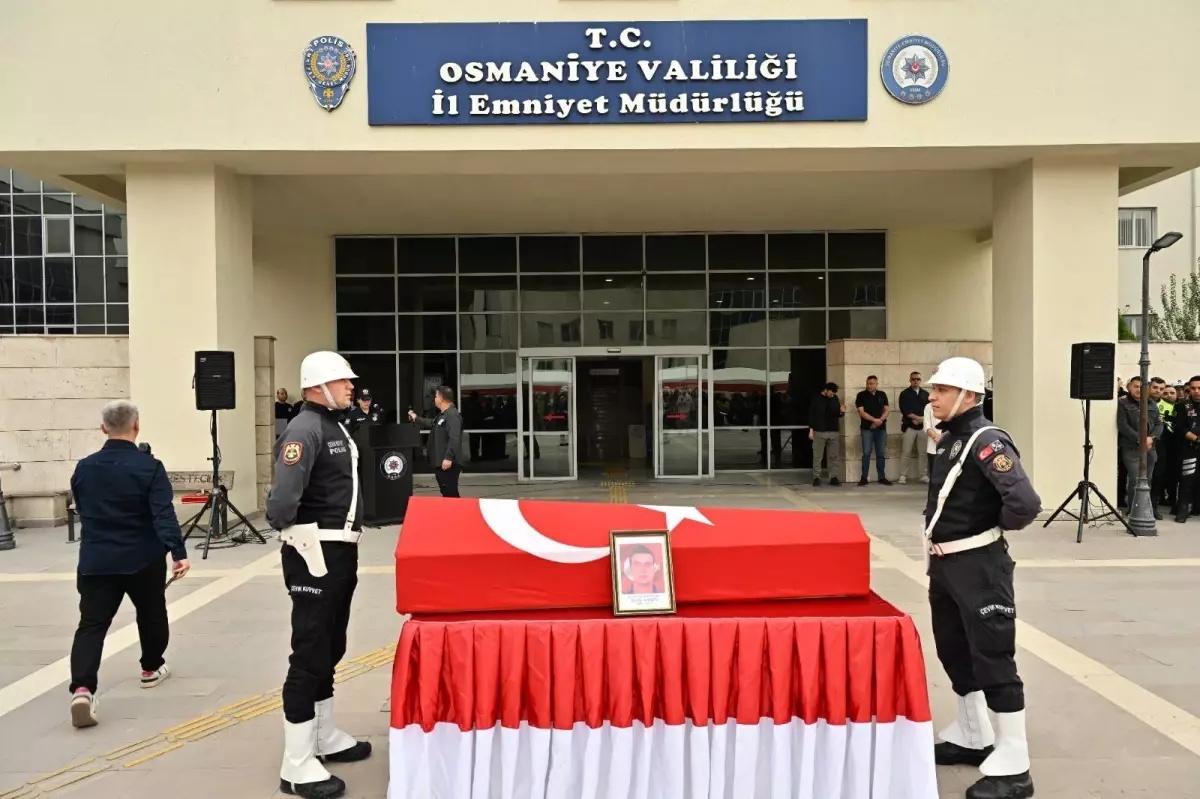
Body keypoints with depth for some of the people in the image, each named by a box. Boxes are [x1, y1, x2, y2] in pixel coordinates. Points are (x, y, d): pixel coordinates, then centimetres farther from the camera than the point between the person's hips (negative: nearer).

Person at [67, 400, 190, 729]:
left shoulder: (84, 468, 3)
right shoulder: (149, 466, -12)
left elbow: (83, 512, 16)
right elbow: (164, 514, -21)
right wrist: (178, 552, -25)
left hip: (95, 561, 2)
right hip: (142, 560, -2)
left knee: (91, 624, -1)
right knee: (151, 613, 20)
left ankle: (82, 688, -19)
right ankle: (152, 668, 37)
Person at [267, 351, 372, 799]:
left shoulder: (335, 426, 15)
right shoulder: (305, 429, -17)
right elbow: (283, 497, -29)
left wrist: (345, 538, 10)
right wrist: (290, 529, -14)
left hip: (341, 551, 10)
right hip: (315, 555, -10)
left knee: (330, 650, 19)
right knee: (309, 655, -5)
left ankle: (324, 738, 33)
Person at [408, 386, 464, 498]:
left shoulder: (453, 415, -19)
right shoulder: (442, 415, 18)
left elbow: (454, 439, -28)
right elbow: (431, 423, 39)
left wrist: (448, 457, -34)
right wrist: (416, 418, 43)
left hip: (448, 463, -11)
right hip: (440, 462, 11)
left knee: (451, 493, -11)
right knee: (446, 493, 14)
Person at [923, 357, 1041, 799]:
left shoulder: (986, 442, -19)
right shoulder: (949, 438, 9)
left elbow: (1025, 502, -30)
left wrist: (997, 526, -11)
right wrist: (934, 554, 11)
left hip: (978, 565, -9)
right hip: (945, 563, 10)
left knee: (993, 661, -3)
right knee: (956, 654, 19)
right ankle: (973, 738, 37)